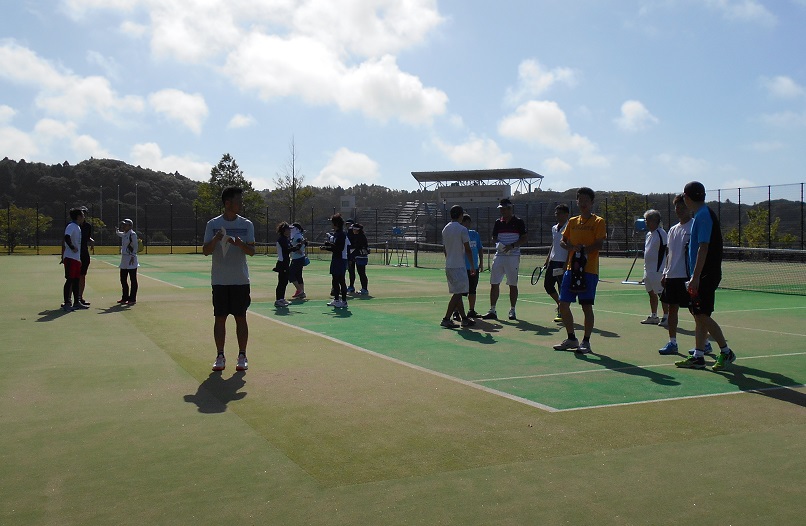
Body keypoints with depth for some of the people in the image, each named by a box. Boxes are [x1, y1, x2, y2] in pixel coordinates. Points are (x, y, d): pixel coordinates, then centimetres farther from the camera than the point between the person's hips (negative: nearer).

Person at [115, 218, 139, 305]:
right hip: (124, 259, 9)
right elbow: (118, 233, 39)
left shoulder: (132, 234, -11)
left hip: (131, 260, -9)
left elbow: (135, 247, -14)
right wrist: (116, 230, 23)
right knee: (123, 280, 12)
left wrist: (133, 257, -18)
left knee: (133, 280, -2)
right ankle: (125, 298, 21)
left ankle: (132, 299, 2)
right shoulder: (124, 234, 13)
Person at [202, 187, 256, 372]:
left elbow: (252, 251, -2)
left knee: (240, 317, 4)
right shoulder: (213, 224, 1)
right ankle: (220, 356, 12)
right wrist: (215, 239, -21)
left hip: (241, 280, 0)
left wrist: (240, 244, -23)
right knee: (220, 318, 3)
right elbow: (205, 251, -2)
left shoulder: (246, 224, 3)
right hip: (219, 280, 0)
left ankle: (242, 356, 12)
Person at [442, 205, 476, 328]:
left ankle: (464, 318, 19)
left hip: (448, 266, 8)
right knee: (458, 294, -5)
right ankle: (446, 319, -9)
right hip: (459, 266, -8)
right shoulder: (462, 230, -11)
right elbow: (468, 249, -10)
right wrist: (472, 265, -3)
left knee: (458, 293, 13)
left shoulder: (445, 229, 11)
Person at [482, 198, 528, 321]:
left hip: (513, 256, -4)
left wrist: (512, 245, -16)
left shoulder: (518, 222, -1)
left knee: (513, 285, 2)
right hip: (499, 255, 4)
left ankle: (512, 310, 13)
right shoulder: (498, 222, 11)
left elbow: (524, 239, -3)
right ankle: (492, 310, 5)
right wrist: (497, 243, -4)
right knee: (494, 283, 0)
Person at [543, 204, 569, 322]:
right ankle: (559, 304, 29)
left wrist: (566, 264, -18)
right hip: (553, 261, 8)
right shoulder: (554, 228, 13)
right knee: (547, 285, 10)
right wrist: (547, 260, 16)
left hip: (563, 263, -8)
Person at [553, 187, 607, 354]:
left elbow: (600, 244, -11)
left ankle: (586, 342, 9)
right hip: (571, 269, 6)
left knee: (587, 306, -3)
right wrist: (571, 247, -8)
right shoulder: (572, 221, 14)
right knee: (563, 304, 5)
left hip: (589, 270, -5)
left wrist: (583, 249, -19)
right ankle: (571, 339, 20)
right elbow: (562, 241, 12)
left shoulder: (598, 222, -1)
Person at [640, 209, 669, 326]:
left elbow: (667, 251, -14)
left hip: (658, 270, -9)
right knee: (651, 293, 15)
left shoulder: (661, 234, -13)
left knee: (662, 294, -5)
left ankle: (666, 317, 1)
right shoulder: (648, 234, 15)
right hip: (648, 270, 9)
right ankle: (653, 316, 24)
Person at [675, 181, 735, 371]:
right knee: (699, 316, 9)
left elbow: (703, 248, -20)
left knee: (702, 315, -8)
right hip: (702, 276, 10)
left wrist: (695, 277, -22)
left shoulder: (703, 215, -14)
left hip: (706, 275, -10)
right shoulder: (701, 214, 16)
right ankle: (698, 357, 13)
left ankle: (726, 352, 3)